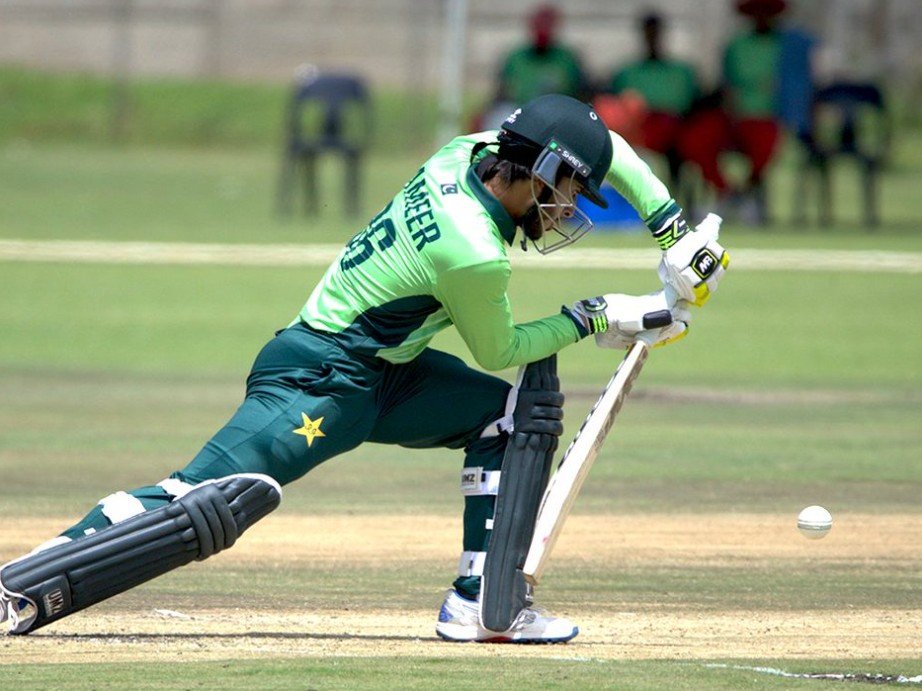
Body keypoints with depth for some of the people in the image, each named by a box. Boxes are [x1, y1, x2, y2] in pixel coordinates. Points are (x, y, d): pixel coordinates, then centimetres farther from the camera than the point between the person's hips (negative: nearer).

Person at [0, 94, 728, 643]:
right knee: (206, 503, -22)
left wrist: (675, 229, 10)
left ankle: (481, 603, 7)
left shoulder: (467, 151, 0)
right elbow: (499, 350, -6)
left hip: (384, 370, 10)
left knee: (522, 413, 9)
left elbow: (604, 146, 14)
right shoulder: (475, 254, -24)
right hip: (320, 383, -10)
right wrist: (588, 320, 3)